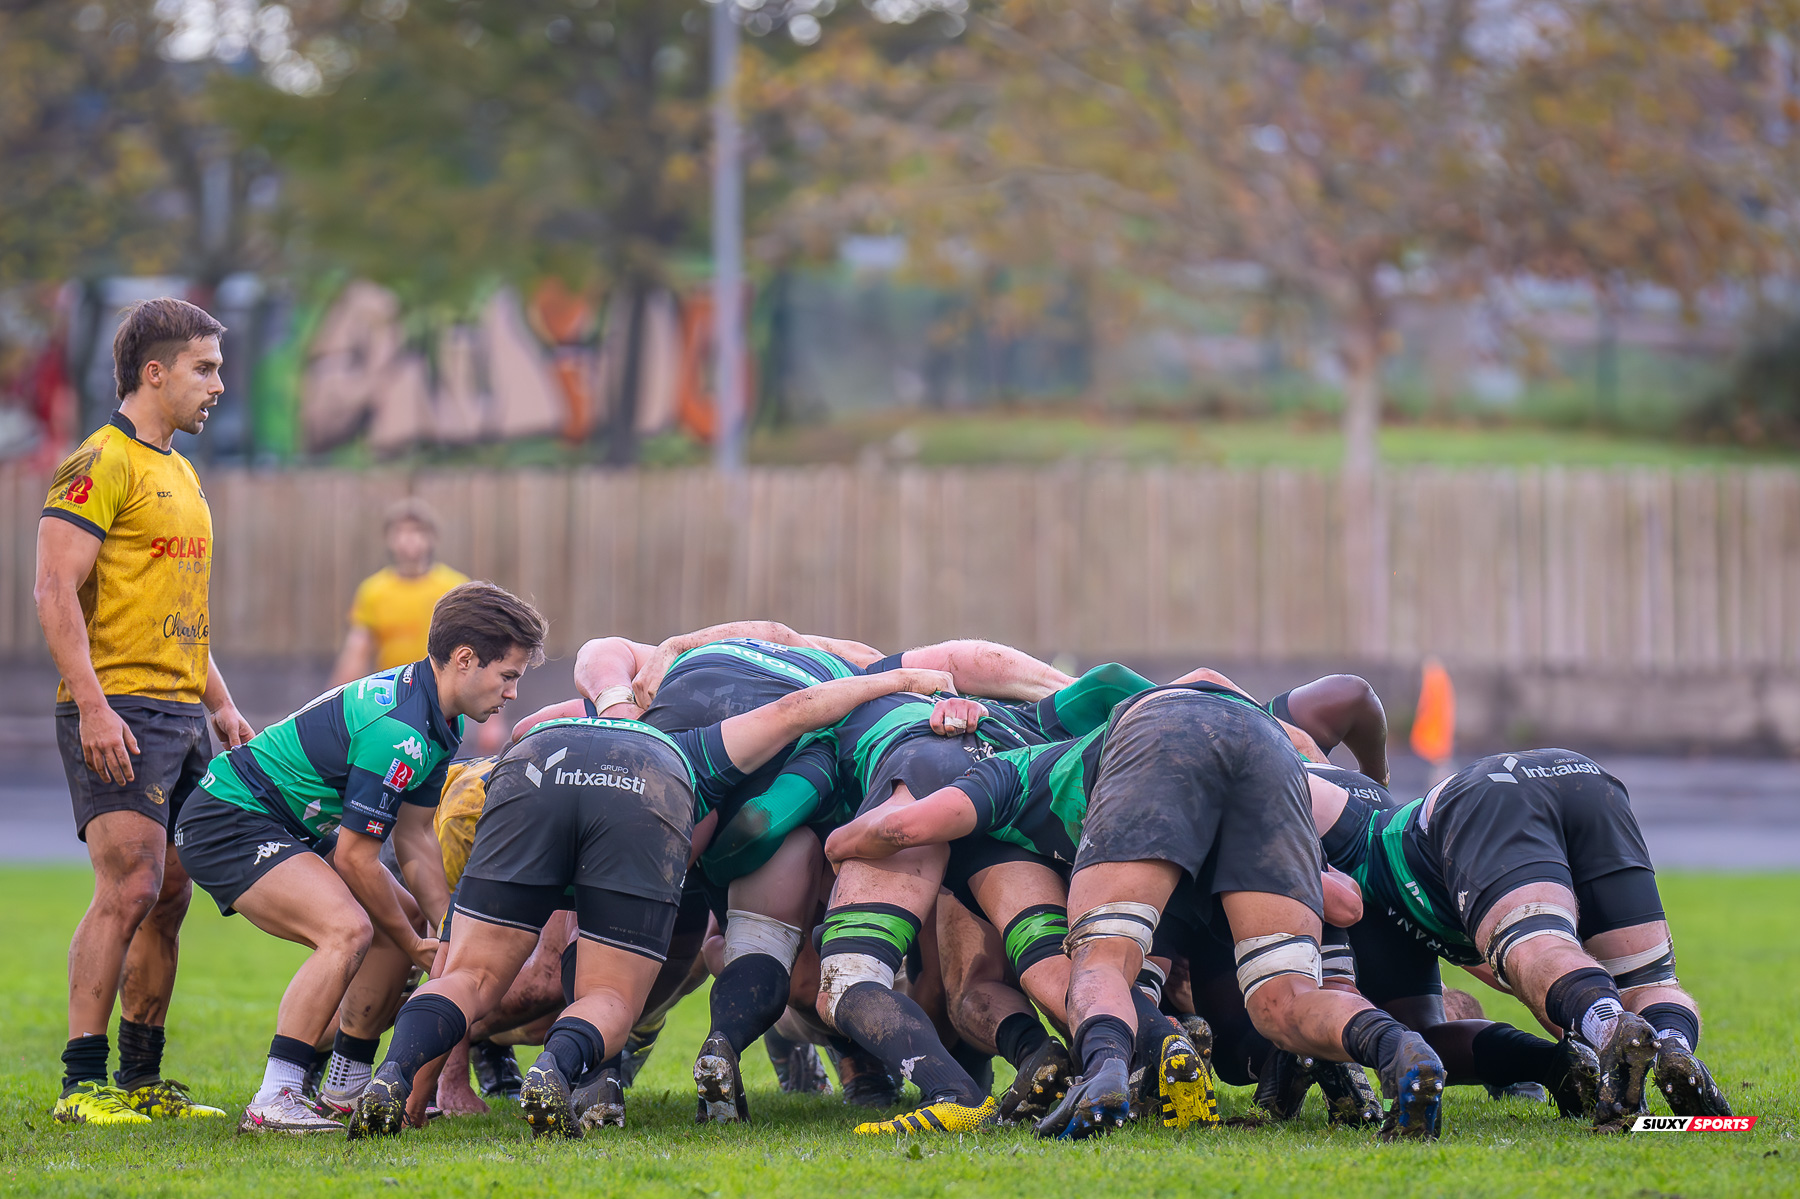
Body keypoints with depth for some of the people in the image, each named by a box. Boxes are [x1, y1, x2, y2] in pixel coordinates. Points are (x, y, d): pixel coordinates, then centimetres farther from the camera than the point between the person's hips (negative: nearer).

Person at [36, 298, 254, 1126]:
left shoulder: (179, 473, 21)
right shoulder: (101, 464, -8)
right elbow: (56, 593, -15)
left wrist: (221, 706, 22)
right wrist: (93, 706, -23)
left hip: (183, 717, 9)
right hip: (119, 714, -9)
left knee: (168, 898, 7)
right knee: (128, 890, -15)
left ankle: (141, 1079, 13)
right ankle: (83, 1082, -14)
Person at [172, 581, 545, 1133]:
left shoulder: (440, 723, 6)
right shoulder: (398, 731, -27)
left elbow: (413, 841, 12)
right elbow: (354, 859, -22)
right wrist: (415, 947, -10)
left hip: (285, 830, 11)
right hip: (227, 820, -11)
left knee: (389, 929, 14)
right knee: (348, 928, -28)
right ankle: (272, 1102, -26)